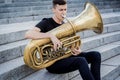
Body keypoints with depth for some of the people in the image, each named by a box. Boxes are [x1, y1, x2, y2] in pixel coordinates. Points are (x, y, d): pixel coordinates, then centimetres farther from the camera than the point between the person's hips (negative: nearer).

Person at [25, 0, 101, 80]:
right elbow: (28, 34, -25)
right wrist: (51, 36, -34)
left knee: (95, 55, -9)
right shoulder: (46, 23, -8)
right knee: (81, 61, -31)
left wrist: (77, 50, -8)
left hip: (64, 57, 7)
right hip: (52, 62, -7)